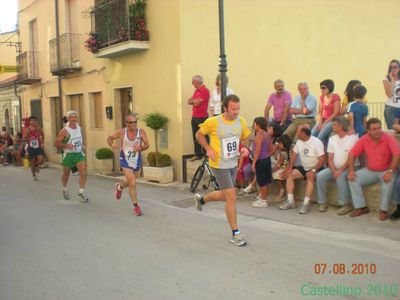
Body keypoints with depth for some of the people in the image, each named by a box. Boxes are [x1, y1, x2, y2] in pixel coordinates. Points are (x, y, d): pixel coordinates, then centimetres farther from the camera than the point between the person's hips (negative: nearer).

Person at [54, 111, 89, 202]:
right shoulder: (64, 131, -14)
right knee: (66, 174, 14)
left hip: (79, 153, 4)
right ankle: (65, 189, 41)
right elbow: (56, 143, -13)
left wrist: (83, 145, 8)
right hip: (68, 154, -3)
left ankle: (81, 192, -4)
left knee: (83, 173, -13)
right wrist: (66, 145, -25)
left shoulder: (79, 128, 4)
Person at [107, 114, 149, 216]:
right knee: (132, 183, -13)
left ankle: (119, 187, 57)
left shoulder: (141, 132, -13)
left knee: (130, 182, 23)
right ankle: (136, 206, 3)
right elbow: (109, 138, 2)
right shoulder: (121, 132, -13)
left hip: (137, 160, 3)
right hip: (126, 161, -3)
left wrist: (140, 148, -34)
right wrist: (112, 145, -20)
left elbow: (147, 145, -12)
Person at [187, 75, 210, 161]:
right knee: (195, 137, 11)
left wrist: (192, 100, 2)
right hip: (194, 117, 9)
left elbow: (197, 102, -18)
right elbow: (189, 101, 12)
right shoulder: (196, 91, 16)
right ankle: (197, 154, 19)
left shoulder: (205, 91, -12)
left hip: (202, 117, -8)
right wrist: (195, 101, -8)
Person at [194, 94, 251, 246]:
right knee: (232, 197, -7)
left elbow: (245, 138, 15)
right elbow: (199, 134, -1)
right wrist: (208, 148, -14)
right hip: (220, 165, -6)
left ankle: (201, 199, 49)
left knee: (225, 195, 20)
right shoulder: (213, 122, -17)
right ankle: (235, 233, 6)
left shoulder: (241, 121, -4)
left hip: (234, 164, 6)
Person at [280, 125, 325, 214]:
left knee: (310, 177, -35)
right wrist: (290, 168, -3)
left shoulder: (316, 142, -18)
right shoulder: (299, 141, 2)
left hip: (316, 168, -7)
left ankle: (306, 203, -34)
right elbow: (294, 154, 10)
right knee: (289, 175, -9)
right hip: (304, 167, 7)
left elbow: (322, 160, -23)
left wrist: (313, 170, -33)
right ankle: (290, 201, -10)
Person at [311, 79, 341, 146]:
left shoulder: (336, 97, -10)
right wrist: (320, 122, -8)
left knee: (320, 136, -26)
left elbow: (335, 113, -13)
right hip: (323, 120, 6)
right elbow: (320, 111, 10)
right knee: (312, 134, -18)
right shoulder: (322, 97, 10)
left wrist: (324, 123, -15)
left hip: (333, 120, -6)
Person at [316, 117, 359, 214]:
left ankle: (346, 204, -23)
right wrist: (334, 171, -12)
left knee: (340, 177, -35)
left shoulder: (353, 138, -9)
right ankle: (322, 202, -9)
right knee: (320, 176, -18)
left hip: (349, 167, -6)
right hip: (335, 168, 6)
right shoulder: (332, 139, 10)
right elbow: (330, 158, 5)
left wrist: (340, 170, -22)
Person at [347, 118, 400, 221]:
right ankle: (361, 207, -6)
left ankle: (383, 210, -16)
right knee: (353, 179, -14)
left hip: (385, 171, -4)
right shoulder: (364, 140, -5)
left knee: (388, 181, -35)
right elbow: (352, 154, -3)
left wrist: (390, 171, -34)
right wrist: (351, 170, -14)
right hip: (369, 171, 4)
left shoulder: (389, 139, -16)